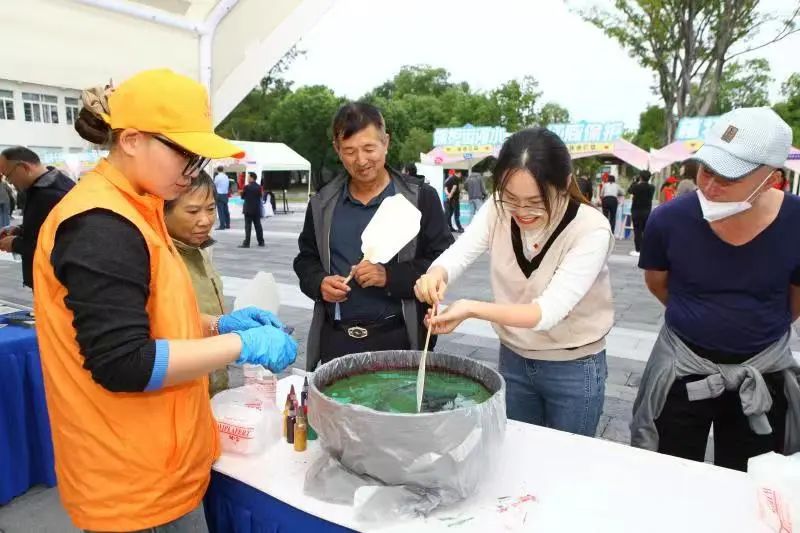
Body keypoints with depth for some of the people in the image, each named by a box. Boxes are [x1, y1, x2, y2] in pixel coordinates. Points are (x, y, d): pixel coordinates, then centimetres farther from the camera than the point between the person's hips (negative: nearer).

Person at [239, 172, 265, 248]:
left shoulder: (247, 187, -13)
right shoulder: (259, 187, 3)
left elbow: (242, 197, -4)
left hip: (248, 209, -5)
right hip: (257, 210, 5)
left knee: (248, 227, -3)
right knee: (258, 226, 10)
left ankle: (246, 243, -5)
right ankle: (261, 242, 14)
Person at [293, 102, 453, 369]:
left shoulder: (421, 197, -4)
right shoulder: (322, 203, 7)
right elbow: (306, 259, 15)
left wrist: (389, 276, -20)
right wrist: (320, 283, -7)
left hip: (398, 338, -3)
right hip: (335, 338, 3)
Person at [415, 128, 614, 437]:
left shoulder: (591, 230, -24)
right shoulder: (498, 210, -11)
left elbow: (549, 311, -31)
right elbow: (458, 254, -20)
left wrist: (473, 309, -45)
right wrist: (436, 275, -44)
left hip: (573, 368, -3)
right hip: (513, 359, 4)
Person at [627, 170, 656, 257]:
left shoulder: (636, 187, -12)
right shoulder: (652, 188, 0)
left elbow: (629, 191, 5)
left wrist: (636, 183, 15)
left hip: (637, 211, -4)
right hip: (647, 212, 4)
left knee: (637, 231, -2)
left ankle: (638, 250, -3)